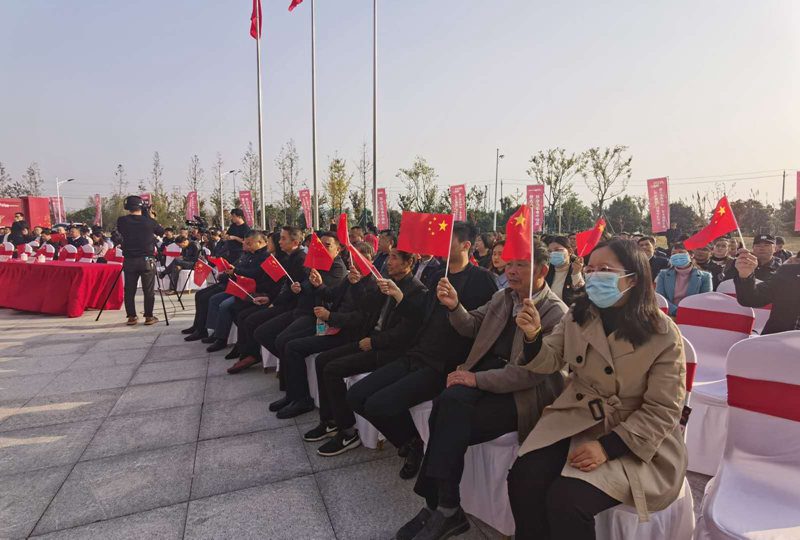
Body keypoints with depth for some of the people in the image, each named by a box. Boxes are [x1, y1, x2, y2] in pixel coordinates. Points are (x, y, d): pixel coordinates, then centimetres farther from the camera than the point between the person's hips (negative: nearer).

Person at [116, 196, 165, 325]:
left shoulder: (122, 221, -3)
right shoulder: (149, 221, -6)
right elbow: (162, 232, 11)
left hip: (129, 261, 2)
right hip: (146, 260, -2)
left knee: (129, 290, 9)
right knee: (149, 290, 5)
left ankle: (131, 317, 12)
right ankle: (149, 317, 7)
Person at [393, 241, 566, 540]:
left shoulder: (556, 313, -10)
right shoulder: (502, 296, 13)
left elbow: (533, 372, -17)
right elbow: (471, 327, 20)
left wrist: (477, 378, -21)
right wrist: (454, 307, -2)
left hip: (523, 393, -5)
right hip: (484, 376, 6)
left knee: (451, 417, -26)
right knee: (448, 402, -25)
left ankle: (441, 507, -10)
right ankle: (443, 509, -12)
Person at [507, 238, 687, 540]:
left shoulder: (663, 334, -12)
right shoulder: (578, 315, 1)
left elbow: (662, 411, -11)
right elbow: (549, 363, 6)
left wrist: (607, 447, -21)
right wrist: (533, 335, -17)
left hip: (634, 439, -3)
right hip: (574, 420, 4)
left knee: (565, 499, -24)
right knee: (523, 479, -20)